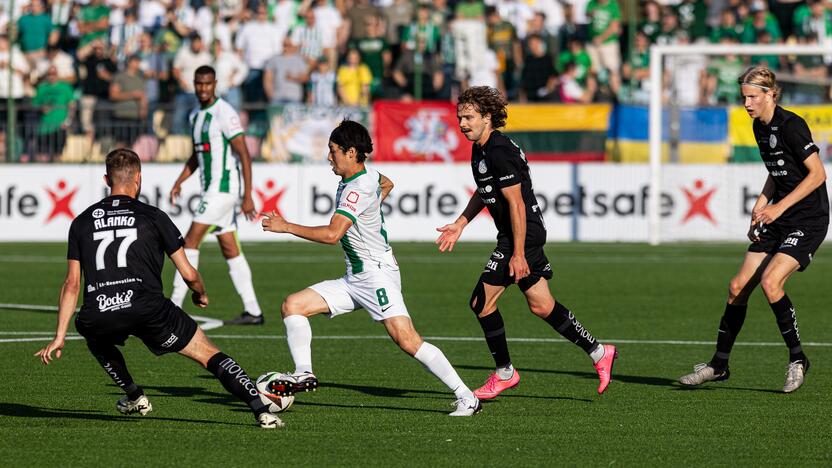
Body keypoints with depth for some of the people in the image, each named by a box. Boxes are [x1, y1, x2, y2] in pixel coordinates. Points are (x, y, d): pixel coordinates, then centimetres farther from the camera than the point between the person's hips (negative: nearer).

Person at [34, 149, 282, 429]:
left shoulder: (82, 222, 18)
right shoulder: (153, 217, 11)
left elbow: (72, 284, 16)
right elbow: (188, 274, 11)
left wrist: (59, 337, 19)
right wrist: (201, 294, 33)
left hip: (97, 316, 2)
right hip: (147, 309, -2)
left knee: (96, 339, 40)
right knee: (208, 354, 6)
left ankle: (135, 397, 36)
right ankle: (261, 411, -11)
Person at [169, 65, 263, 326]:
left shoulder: (225, 114, -13)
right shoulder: (195, 116, 14)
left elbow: (244, 155, -15)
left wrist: (247, 196, -19)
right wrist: (179, 182, 16)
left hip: (223, 189, -9)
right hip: (211, 190, 9)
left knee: (190, 241, -10)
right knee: (230, 250, 8)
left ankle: (175, 306, -8)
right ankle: (253, 311, 9)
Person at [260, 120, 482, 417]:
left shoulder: (357, 189, -20)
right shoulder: (368, 176, 9)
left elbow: (332, 234, -29)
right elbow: (387, 184, 35)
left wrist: (286, 227, -22)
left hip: (377, 274, -10)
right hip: (353, 279, 10)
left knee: (406, 340, -20)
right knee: (292, 306, 3)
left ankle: (466, 398, -17)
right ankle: (303, 375, 0)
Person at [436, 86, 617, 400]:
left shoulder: (500, 152, -20)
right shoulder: (480, 148, 10)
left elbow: (516, 203, -22)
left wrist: (518, 254, -23)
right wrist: (460, 224, 23)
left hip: (523, 235, -10)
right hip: (525, 235, 10)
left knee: (482, 301, -7)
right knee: (541, 306, 14)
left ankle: (504, 373, 5)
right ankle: (598, 353, 23)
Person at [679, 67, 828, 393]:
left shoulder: (791, 126, -17)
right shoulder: (760, 127, 9)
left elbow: (818, 174, -19)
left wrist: (779, 207, -21)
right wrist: (761, 205, 7)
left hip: (809, 219, -9)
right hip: (779, 219, 9)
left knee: (771, 281, -24)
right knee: (739, 287, 4)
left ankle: (797, 359, -6)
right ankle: (719, 366, 15)